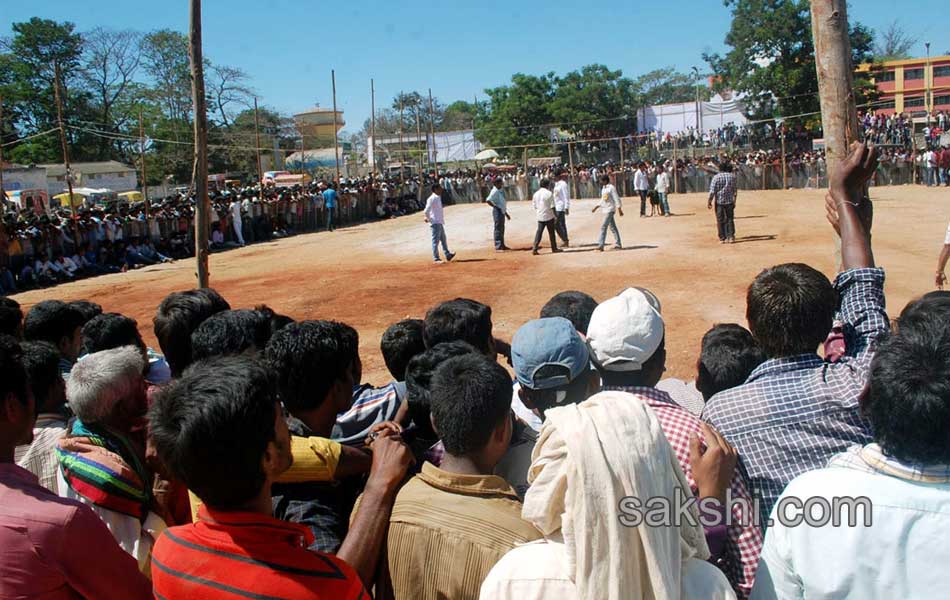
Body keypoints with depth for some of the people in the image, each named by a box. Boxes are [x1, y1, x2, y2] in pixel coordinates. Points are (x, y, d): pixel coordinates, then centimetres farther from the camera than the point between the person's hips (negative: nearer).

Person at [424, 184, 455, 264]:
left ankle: (448, 255, 22)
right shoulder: (432, 199, -15)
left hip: (440, 223, 10)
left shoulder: (438, 197, 14)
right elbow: (426, 211, -21)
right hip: (435, 223, -10)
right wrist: (429, 219, -8)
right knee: (436, 241, -4)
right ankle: (436, 258, 0)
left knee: (444, 239, 14)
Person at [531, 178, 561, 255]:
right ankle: (554, 248, 19)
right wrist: (555, 216, -3)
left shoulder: (536, 194, 5)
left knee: (539, 232, 5)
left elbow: (535, 206, 10)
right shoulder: (549, 193, -11)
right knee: (551, 232, 9)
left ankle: (534, 248, -7)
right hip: (549, 216, -4)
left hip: (540, 216, 4)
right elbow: (552, 206, -11)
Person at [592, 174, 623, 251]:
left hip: (610, 209, -9)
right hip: (606, 209, 9)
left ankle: (601, 245, -15)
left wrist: (619, 209, -15)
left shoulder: (611, 188, -12)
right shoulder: (603, 188, 14)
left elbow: (616, 199, -13)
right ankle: (618, 244, 16)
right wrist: (596, 207, 18)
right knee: (613, 227, 11)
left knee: (603, 227, -13)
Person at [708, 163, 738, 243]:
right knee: (730, 219, 11)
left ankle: (722, 238, 7)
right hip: (730, 201, 2)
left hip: (719, 201, -2)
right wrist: (734, 200, 19)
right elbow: (735, 190, 8)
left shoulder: (716, 177, -8)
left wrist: (709, 201, -6)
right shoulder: (732, 176, 1)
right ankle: (731, 237, 5)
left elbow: (712, 191, -13)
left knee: (720, 220, 5)